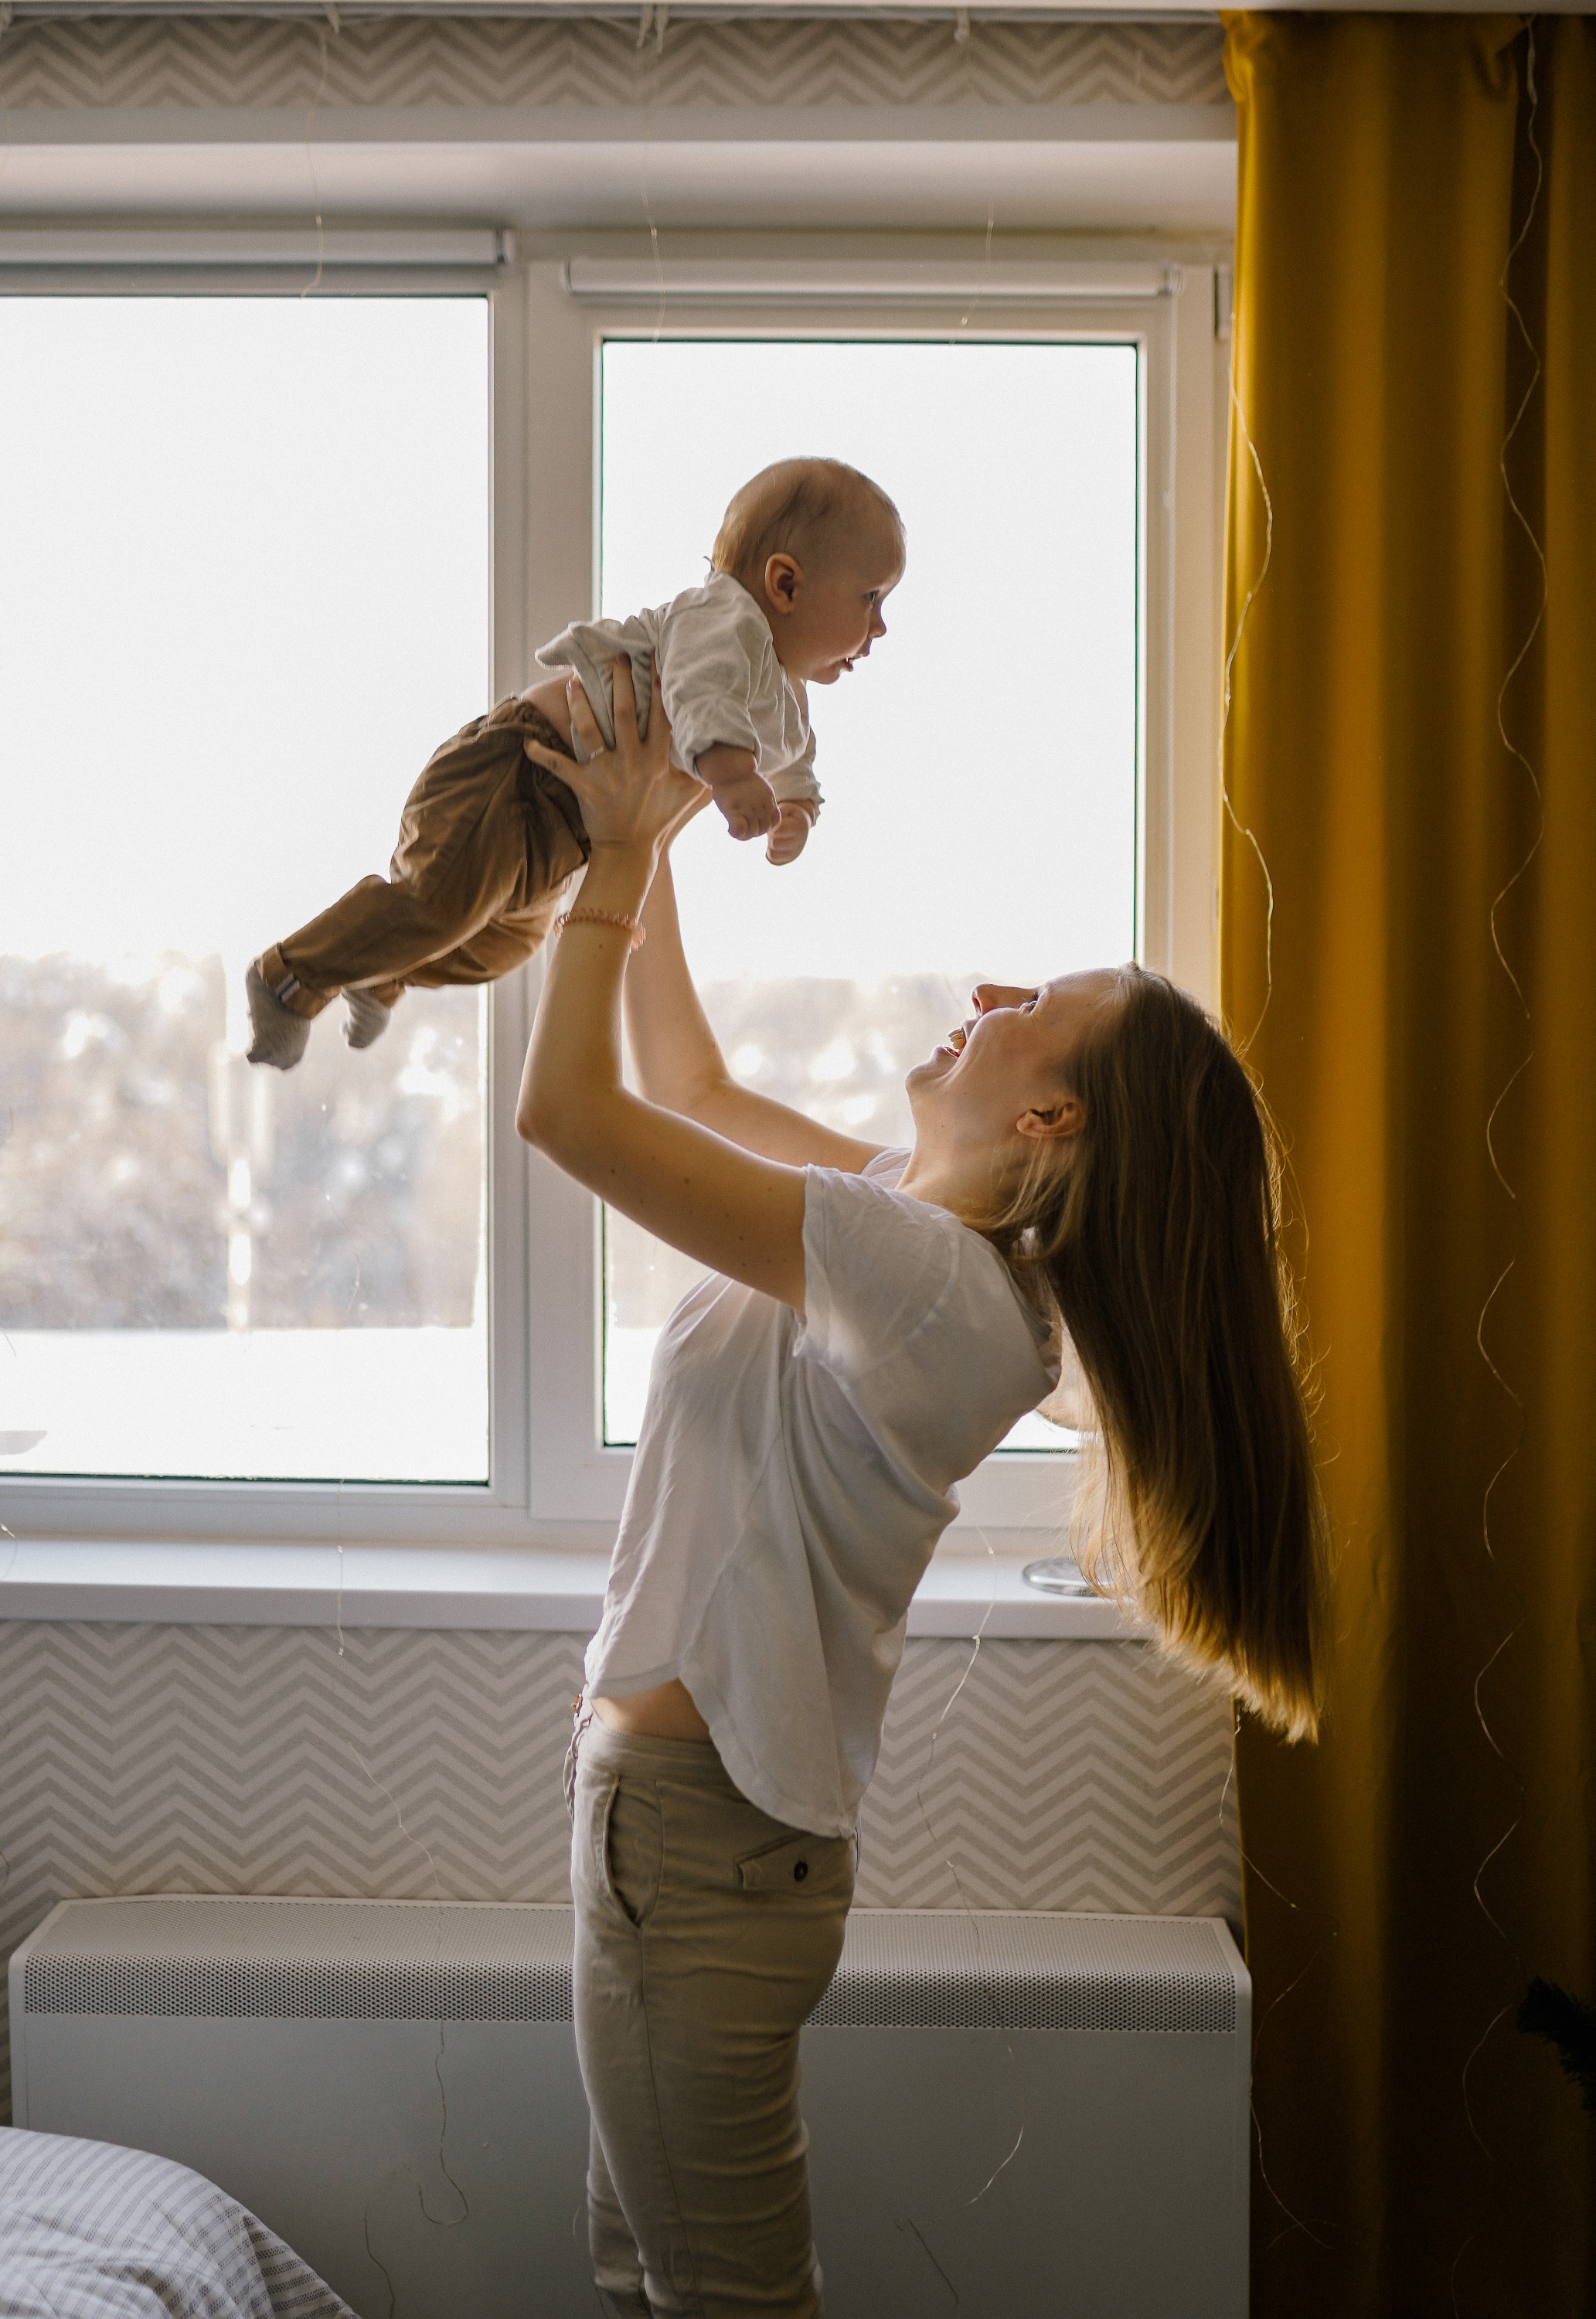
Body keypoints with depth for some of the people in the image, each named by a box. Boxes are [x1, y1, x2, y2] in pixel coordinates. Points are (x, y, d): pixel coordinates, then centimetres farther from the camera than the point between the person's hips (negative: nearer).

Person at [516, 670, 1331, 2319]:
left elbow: (570, 1110, -26)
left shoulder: (928, 1282, -26)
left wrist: (618, 853, -13)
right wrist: (646, 855, 14)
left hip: (697, 1829, -9)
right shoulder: (922, 1226, 3)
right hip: (680, 1804, 9)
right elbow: (690, 1091, 17)